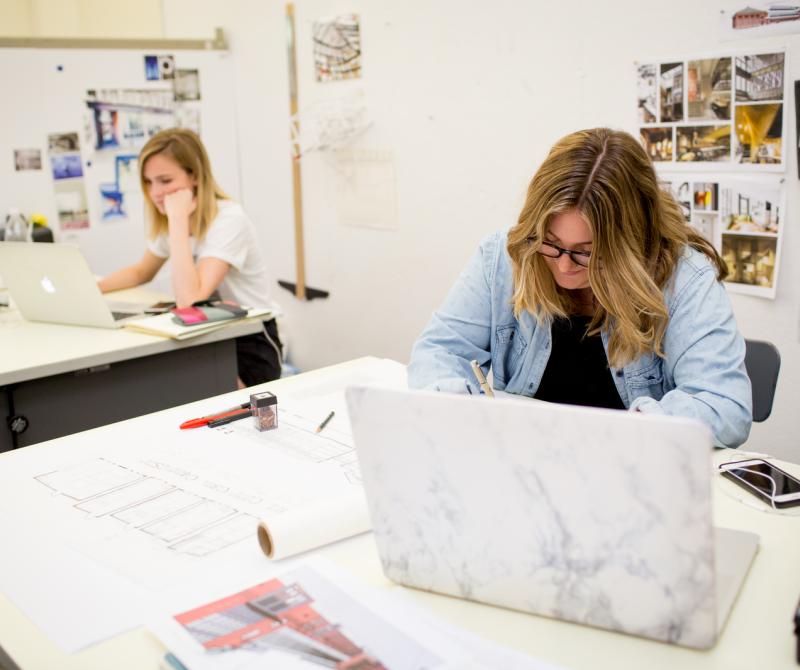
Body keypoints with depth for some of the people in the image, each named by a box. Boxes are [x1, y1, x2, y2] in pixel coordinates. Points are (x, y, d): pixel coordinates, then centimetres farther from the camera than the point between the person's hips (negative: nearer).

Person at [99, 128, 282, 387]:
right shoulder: (165, 221, 1)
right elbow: (141, 272, 19)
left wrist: (179, 219, -31)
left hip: (248, 348, -7)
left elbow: (189, 300, -34)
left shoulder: (229, 219, -23)